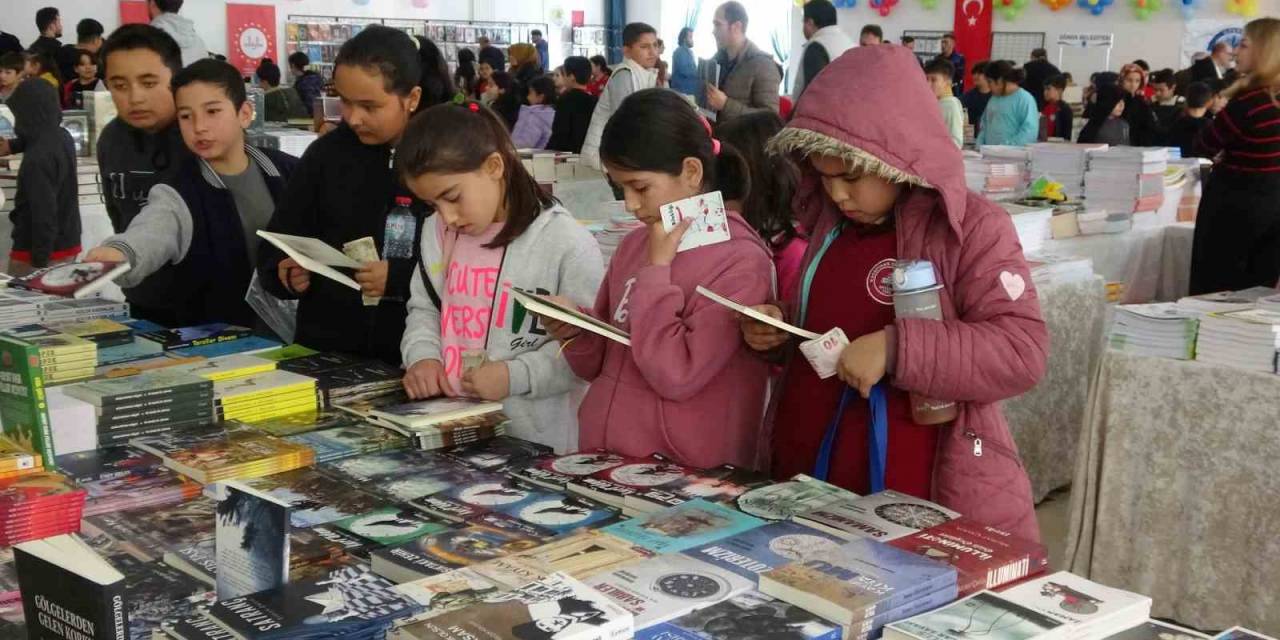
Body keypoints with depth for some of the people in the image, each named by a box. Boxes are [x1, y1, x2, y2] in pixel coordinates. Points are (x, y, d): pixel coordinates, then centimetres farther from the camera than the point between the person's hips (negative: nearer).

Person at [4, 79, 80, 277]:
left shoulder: (37, 157, -24)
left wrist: (39, 261, -19)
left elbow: (44, 214, -23)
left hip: (40, 251, -8)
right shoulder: (63, 138, 2)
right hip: (68, 243, 9)